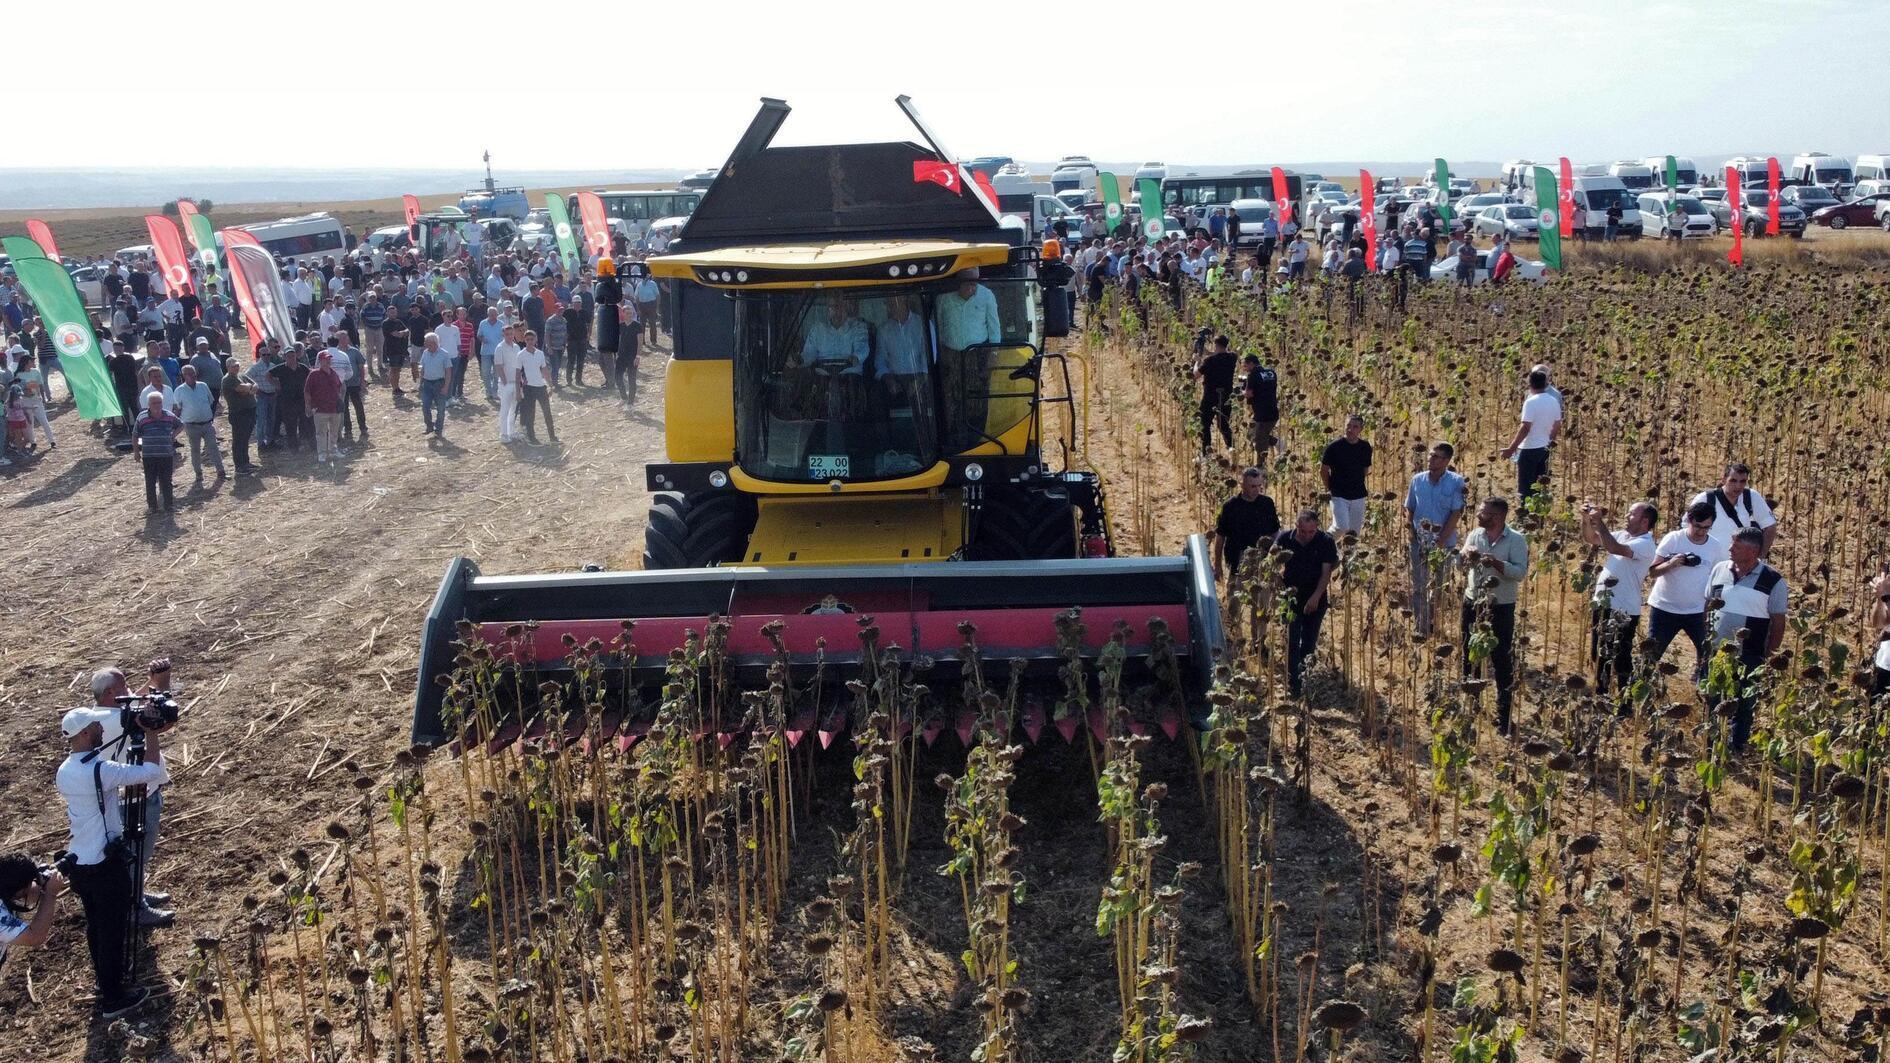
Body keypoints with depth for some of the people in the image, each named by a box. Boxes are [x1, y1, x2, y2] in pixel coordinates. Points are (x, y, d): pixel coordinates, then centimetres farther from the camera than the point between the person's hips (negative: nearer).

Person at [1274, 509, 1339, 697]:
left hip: (1316, 600, 1)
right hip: (1291, 597, -1)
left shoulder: (1325, 542, -9)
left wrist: (1316, 596, -18)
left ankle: (1306, 680, 23)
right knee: (1293, 641, -6)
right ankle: (1293, 685, -3)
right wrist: (1283, 589, -14)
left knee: (1309, 643, 7)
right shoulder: (1284, 539, -8)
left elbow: (1326, 572, -8)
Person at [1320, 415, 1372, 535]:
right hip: (1339, 495, -4)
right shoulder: (1334, 446, -11)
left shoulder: (1365, 447, 0)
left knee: (1354, 531, 7)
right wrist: (1329, 489, 3)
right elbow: (1323, 470, -1)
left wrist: (1355, 484, 11)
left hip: (1358, 496, 4)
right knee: (1342, 527, -18)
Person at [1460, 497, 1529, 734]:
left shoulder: (1516, 540, -12)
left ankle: (1504, 716, 10)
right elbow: (1460, 561, -6)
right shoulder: (1475, 534, 2)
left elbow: (1521, 572, -19)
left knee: (1502, 661, 1)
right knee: (1469, 655, 17)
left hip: (1501, 608, -5)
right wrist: (1467, 555, -27)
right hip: (1472, 603, 5)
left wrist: (1497, 564, -32)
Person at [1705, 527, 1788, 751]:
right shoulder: (1720, 569, 0)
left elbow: (1778, 623, -5)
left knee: (1742, 708, 9)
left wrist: (1768, 658, -5)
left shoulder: (1773, 580, -10)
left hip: (1750, 658, -3)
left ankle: (1736, 753, 22)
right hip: (1716, 652, 3)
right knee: (1711, 703, 12)